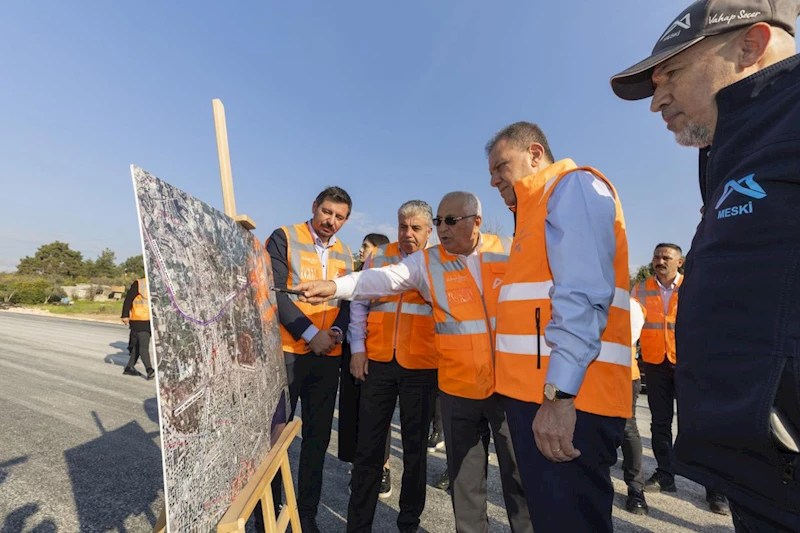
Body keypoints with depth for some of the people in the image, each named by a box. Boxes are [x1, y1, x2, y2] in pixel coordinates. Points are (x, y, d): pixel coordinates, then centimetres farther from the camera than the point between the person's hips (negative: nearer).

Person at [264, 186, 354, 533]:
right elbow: (274, 291, -11)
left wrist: (338, 331, -8)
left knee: (318, 436, 13)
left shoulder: (344, 254, 11)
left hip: (328, 356, 4)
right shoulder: (284, 238, -3)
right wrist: (310, 333, -16)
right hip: (287, 351, -4)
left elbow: (348, 300, 11)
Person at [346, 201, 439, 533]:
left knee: (415, 447, 13)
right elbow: (359, 304, 8)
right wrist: (357, 349, 2)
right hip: (378, 362, 2)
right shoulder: (377, 257, 6)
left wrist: (444, 357, -1)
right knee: (368, 446, 10)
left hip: (420, 367, -1)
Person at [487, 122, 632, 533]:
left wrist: (559, 392, -23)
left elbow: (582, 296, -19)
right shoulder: (537, 209, 23)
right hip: (536, 391, 10)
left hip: (567, 398, -10)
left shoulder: (573, 185, -5)